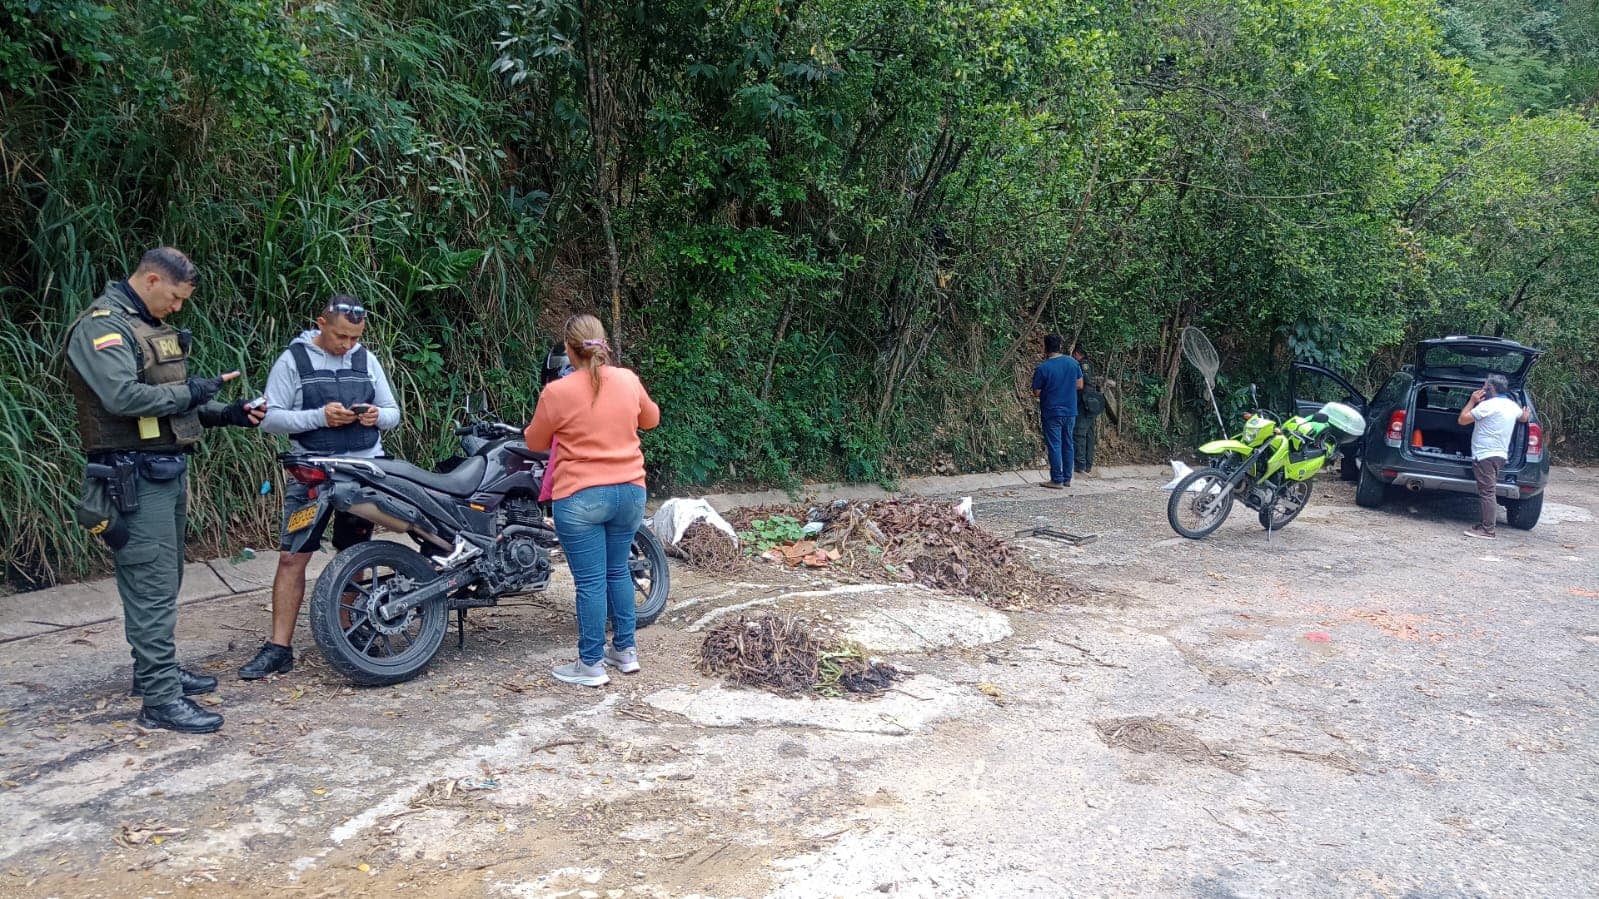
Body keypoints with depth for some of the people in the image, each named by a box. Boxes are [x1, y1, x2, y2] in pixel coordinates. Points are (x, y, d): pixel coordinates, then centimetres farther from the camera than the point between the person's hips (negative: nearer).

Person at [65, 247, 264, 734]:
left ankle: (156, 669, 31)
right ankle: (161, 699, -5)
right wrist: (190, 391, -16)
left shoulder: (151, 326, 17)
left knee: (166, 580, 18)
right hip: (135, 478, -10)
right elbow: (123, 397, -27)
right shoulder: (101, 326, -13)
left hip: (169, 470, 10)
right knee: (153, 588, -9)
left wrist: (223, 414, 8)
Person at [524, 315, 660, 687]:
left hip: (581, 498, -5)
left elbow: (536, 442, 3)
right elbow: (651, 418, 19)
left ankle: (591, 665, 11)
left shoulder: (556, 392, -12)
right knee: (618, 571, 19)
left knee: (590, 581, 2)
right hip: (630, 491, 5)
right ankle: (625, 650, 28)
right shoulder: (628, 380, 0)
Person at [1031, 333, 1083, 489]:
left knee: (1054, 446, -1)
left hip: (1052, 413, -5)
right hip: (1070, 411, 5)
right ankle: (1067, 478, 18)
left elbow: (1036, 392, -8)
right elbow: (1080, 385, 7)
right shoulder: (1073, 363, 0)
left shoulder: (1042, 369, -14)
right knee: (1068, 444, 13)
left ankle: (1057, 480, 1)